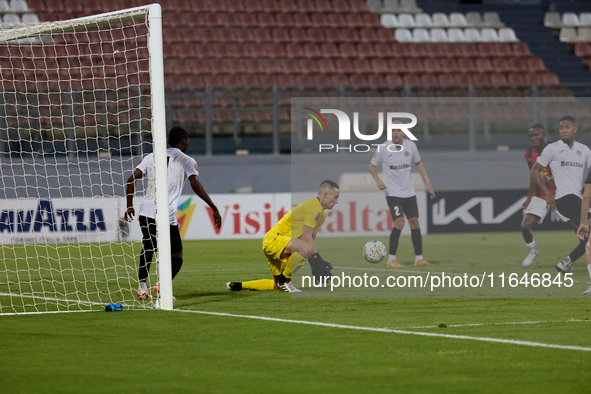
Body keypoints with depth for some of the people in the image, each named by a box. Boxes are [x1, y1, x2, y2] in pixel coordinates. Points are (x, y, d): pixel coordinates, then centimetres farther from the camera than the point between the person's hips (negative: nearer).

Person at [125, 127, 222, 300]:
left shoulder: (152, 157, 16)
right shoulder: (186, 161, 4)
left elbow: (132, 179, 10)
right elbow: (195, 185, -10)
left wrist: (130, 206, 18)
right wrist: (214, 208, -9)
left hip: (146, 213, 4)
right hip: (167, 217, -4)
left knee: (147, 248, 29)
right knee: (176, 257, 4)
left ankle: (142, 286, 19)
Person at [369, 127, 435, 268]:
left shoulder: (411, 146, 0)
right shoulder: (383, 148, -9)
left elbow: (418, 163, 17)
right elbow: (372, 166, 3)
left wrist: (427, 182, 12)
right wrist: (378, 181, -15)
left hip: (409, 193, 4)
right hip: (393, 193, -4)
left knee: (414, 222, 3)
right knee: (399, 222, -17)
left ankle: (419, 258, 13)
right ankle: (391, 260, -9)